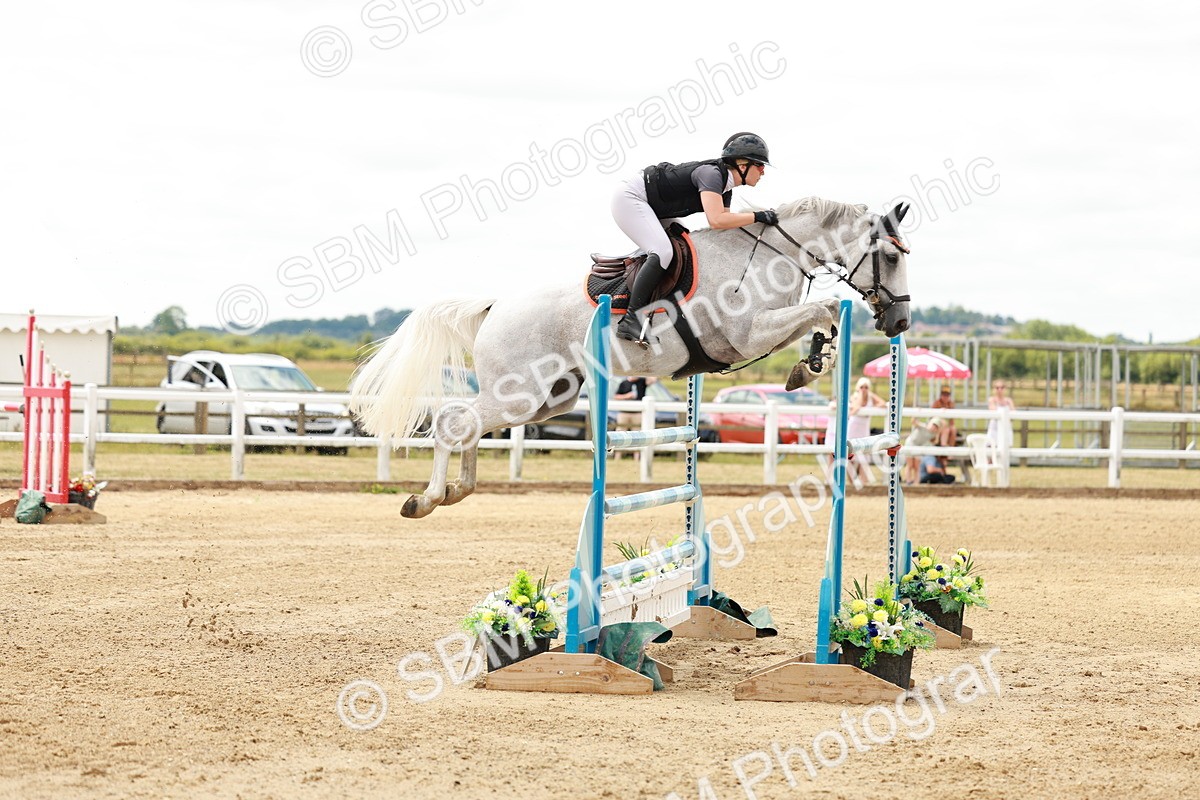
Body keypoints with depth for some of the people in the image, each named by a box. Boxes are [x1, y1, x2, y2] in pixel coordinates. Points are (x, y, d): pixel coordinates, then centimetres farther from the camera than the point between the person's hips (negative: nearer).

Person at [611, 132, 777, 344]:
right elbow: (716, 220, -36)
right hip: (630, 198, -11)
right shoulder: (711, 173, -24)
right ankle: (630, 321, -27)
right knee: (662, 251, -25)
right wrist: (758, 216, -30)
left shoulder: (726, 190, 5)